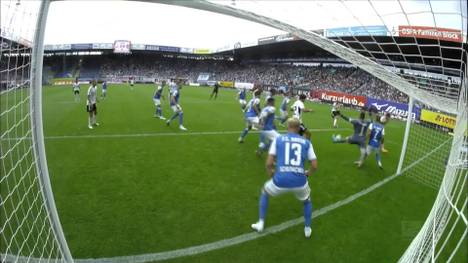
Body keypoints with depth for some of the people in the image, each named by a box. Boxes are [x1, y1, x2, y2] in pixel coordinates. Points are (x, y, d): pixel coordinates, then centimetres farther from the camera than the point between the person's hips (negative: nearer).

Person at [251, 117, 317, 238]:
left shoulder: (278, 139, 7)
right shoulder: (306, 142, 11)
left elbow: (269, 163, 2)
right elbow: (314, 166, 10)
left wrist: (270, 173, 24)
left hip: (280, 181, -1)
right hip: (299, 182, 1)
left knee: (265, 192, 33)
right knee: (306, 200, 37)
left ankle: (260, 223, 34)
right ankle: (307, 229, 40)